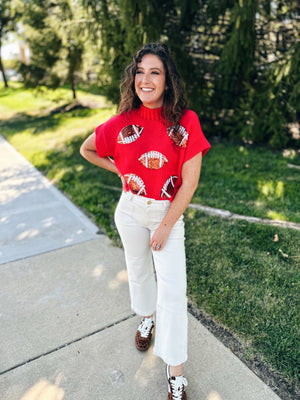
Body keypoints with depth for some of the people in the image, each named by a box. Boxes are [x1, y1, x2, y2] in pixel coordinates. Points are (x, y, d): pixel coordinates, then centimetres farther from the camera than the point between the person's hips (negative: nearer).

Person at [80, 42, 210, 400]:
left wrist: (165, 227, -12)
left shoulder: (186, 121, -13)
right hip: (131, 211, 3)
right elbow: (86, 149, 10)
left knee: (173, 289, -1)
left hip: (169, 212, -2)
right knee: (139, 271, 21)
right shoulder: (123, 122, -7)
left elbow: (189, 182, -14)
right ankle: (147, 316, 53)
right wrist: (120, 170, 2)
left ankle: (175, 370, 20)